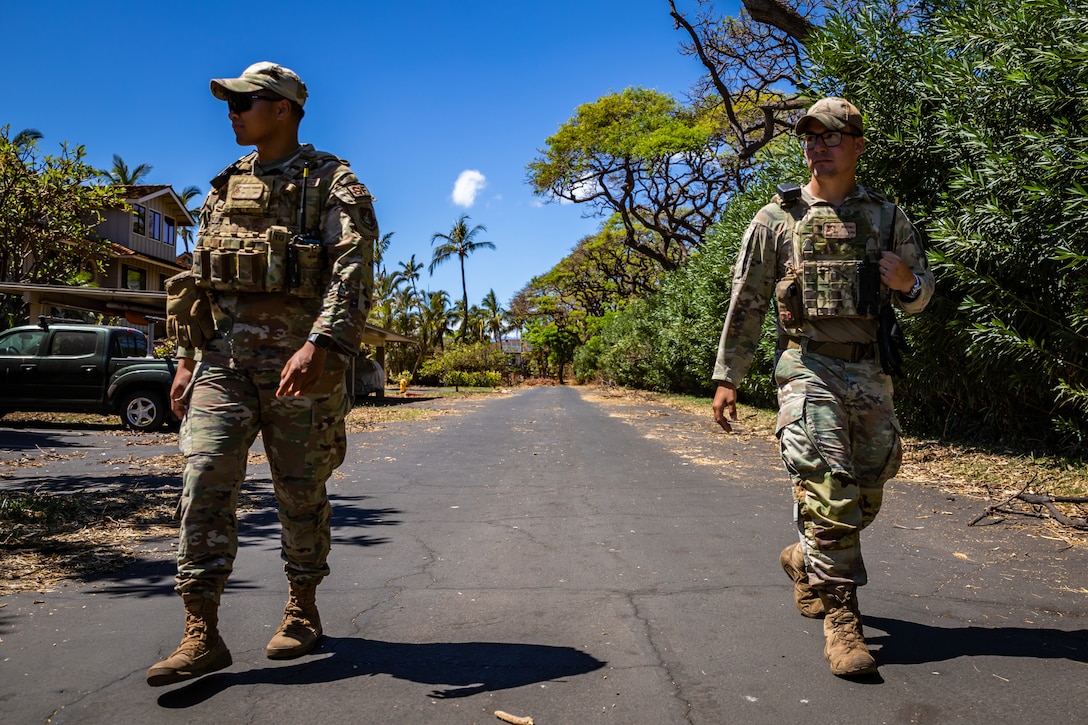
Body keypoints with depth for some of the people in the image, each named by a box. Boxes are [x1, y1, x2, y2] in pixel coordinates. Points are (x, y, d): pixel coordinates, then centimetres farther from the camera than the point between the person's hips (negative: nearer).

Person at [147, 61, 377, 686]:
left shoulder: (331, 183, -1)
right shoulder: (226, 189, 19)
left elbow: (353, 271, -14)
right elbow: (200, 278, 21)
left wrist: (318, 346, -28)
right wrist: (188, 358, 14)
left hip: (298, 357, -5)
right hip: (224, 355, 5)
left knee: (301, 492, 5)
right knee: (206, 481, -7)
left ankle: (303, 612, 23)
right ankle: (202, 635, -2)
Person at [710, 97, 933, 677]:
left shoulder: (887, 217, 11)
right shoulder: (777, 218, 3)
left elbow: (921, 296, 17)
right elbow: (746, 304, 4)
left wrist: (907, 283, -8)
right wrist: (726, 377, 0)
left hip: (870, 371, 4)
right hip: (808, 368, -4)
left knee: (865, 496, 12)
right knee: (829, 492, -13)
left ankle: (804, 561, 37)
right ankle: (840, 616, -4)